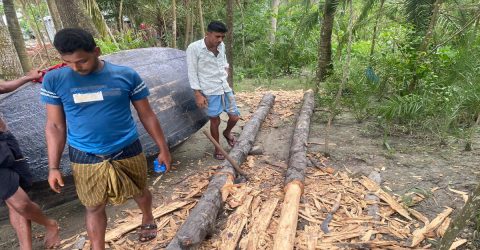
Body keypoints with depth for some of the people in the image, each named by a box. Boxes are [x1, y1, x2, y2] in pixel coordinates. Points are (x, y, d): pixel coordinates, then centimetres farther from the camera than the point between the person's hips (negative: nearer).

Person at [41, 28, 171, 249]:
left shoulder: (127, 76, -10)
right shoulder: (53, 80, -6)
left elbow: (147, 116, -3)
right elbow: (55, 126, 1)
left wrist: (163, 149, 1)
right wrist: (53, 167, 0)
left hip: (127, 153, 0)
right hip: (85, 158, 1)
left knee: (139, 192, 20)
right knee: (93, 207, 14)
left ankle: (148, 219, 52)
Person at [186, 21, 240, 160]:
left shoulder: (221, 46, 3)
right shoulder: (194, 48, -13)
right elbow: (192, 73, -11)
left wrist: (226, 69, 10)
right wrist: (198, 94, -14)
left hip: (225, 88, 5)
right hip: (210, 92, -5)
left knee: (235, 117, 8)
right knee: (215, 121, 6)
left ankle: (227, 133, 41)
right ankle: (217, 149, 26)